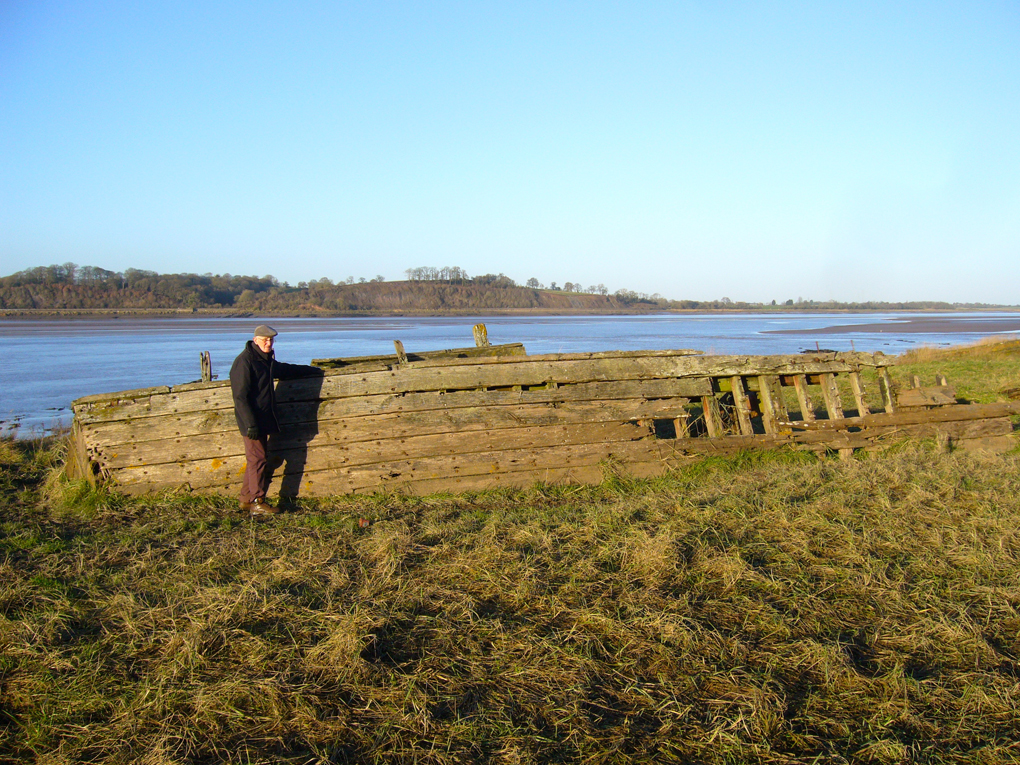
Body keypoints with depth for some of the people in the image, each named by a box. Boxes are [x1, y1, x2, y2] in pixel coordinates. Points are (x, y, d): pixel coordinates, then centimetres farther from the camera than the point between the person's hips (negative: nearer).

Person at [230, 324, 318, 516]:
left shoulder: (266, 359, 16)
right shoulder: (244, 362, -14)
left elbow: (283, 370, 38)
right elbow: (241, 397, -19)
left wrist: (311, 370, 45)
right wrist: (251, 424, -23)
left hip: (263, 420, 9)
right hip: (252, 421, -9)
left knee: (257, 460, 11)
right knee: (258, 459, -7)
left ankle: (247, 500, 17)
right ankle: (257, 502, -2)